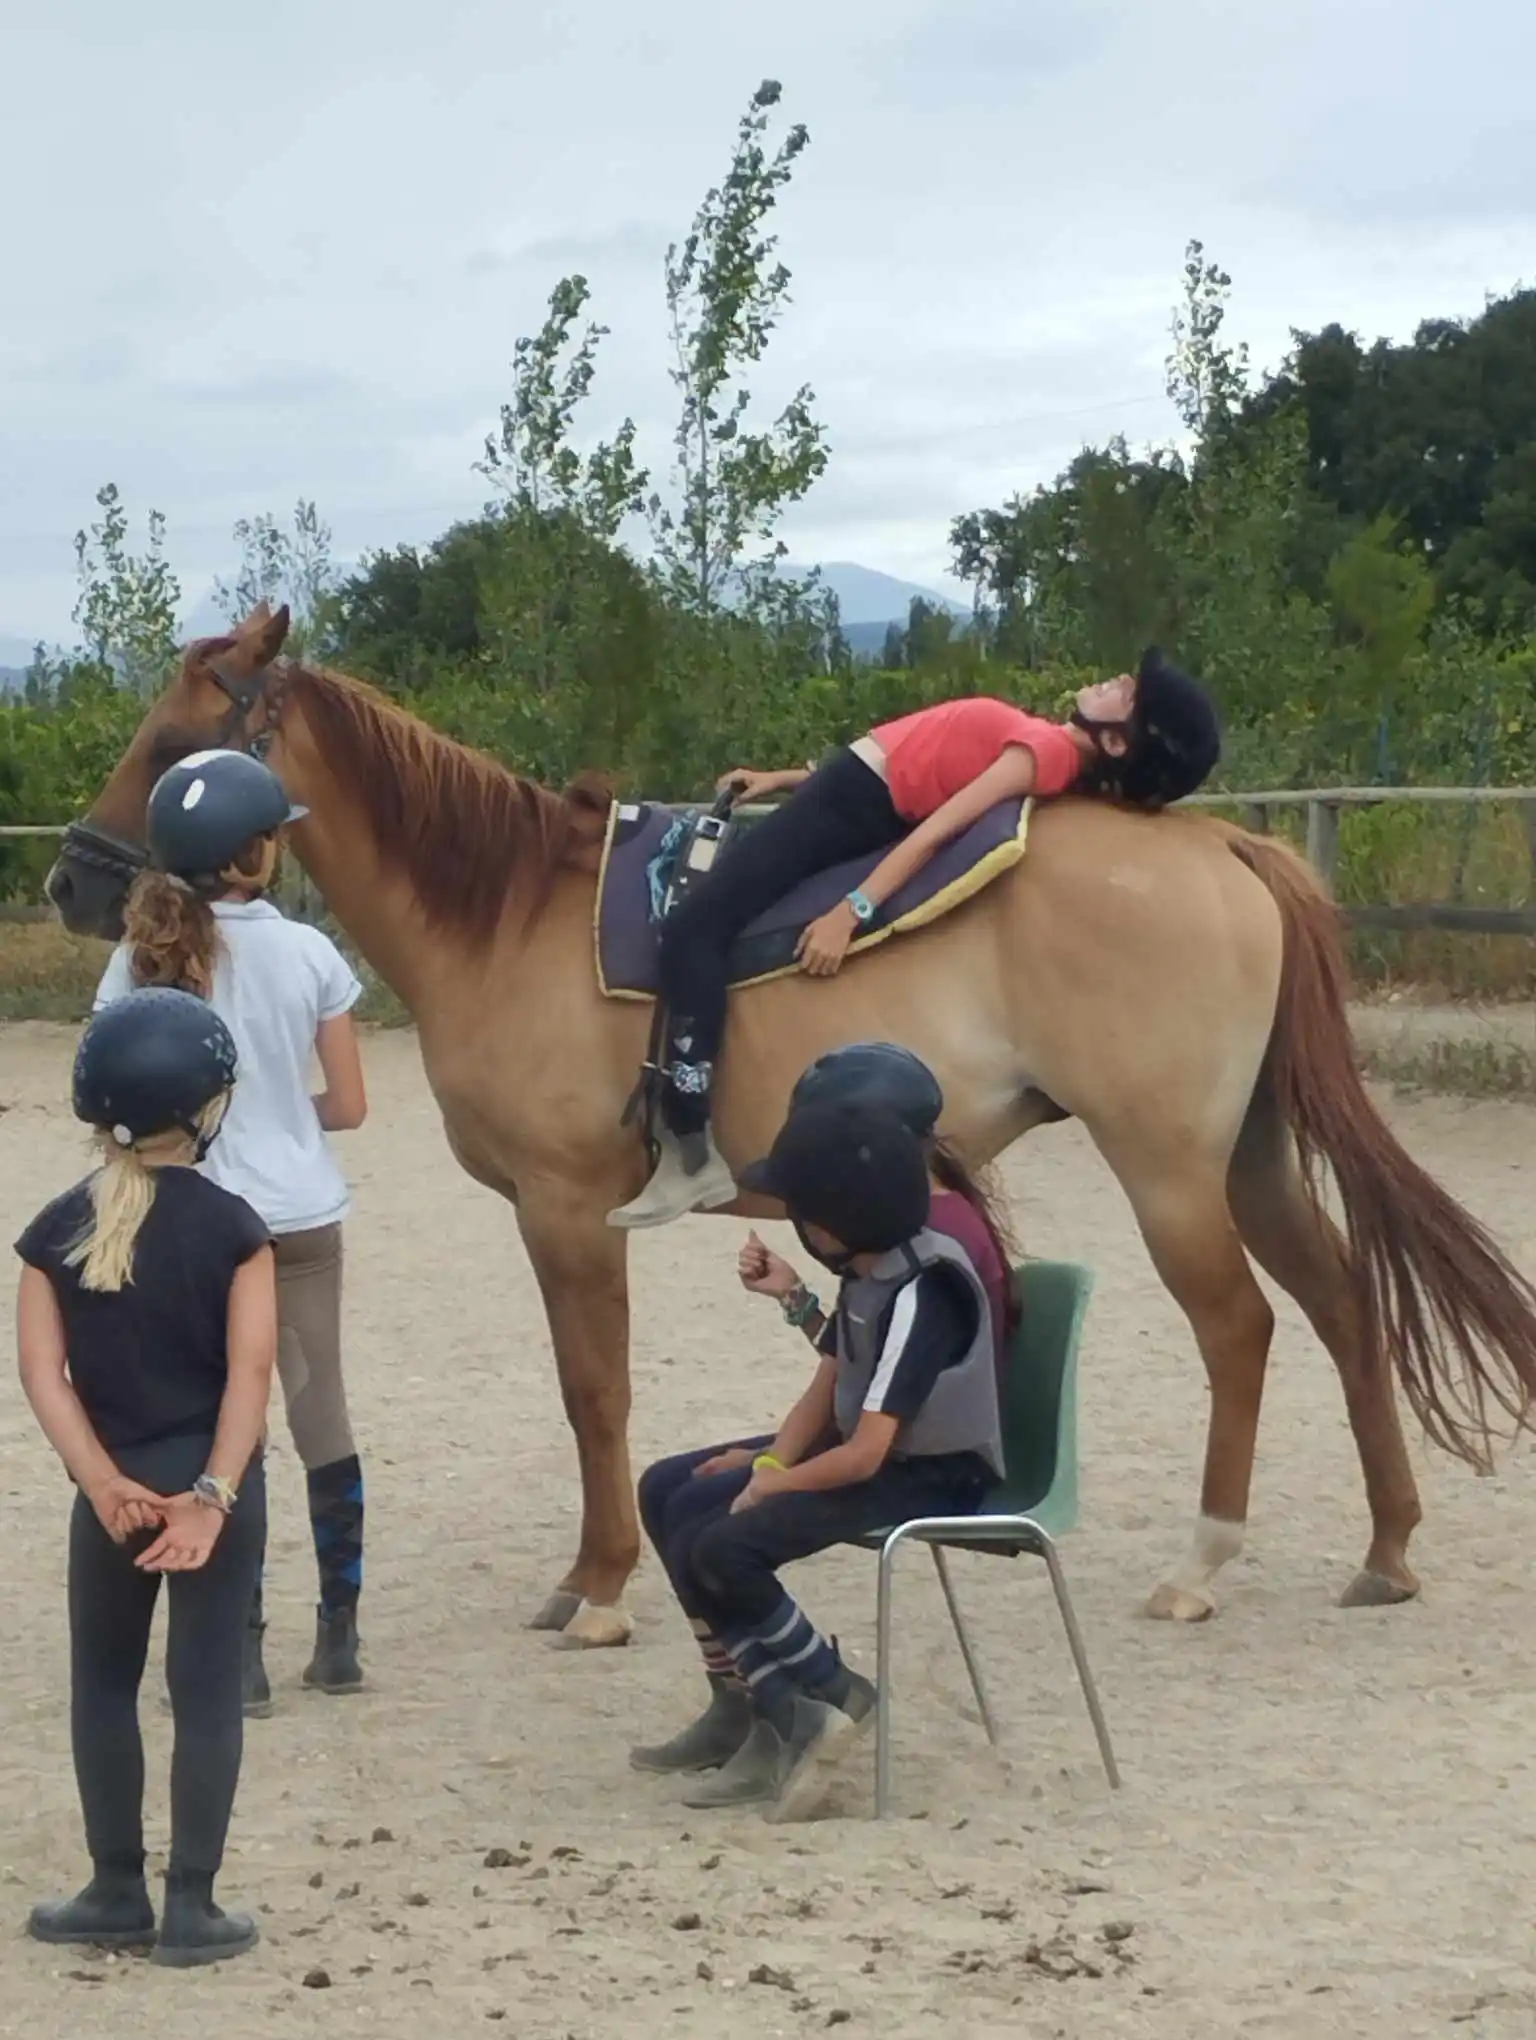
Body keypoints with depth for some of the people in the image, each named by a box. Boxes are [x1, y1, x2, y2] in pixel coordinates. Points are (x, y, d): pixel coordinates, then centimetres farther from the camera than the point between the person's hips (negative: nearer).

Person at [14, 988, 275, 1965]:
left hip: (113, 1488, 2)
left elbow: (43, 1370, -8)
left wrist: (103, 1481, -12)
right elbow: (251, 1371, -14)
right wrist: (213, 1493, -15)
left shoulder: (57, 1229, -1)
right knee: (207, 1687, 4)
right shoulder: (232, 1227, -7)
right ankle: (191, 1905, 5)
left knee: (104, 1686, 15)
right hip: (213, 1484, -1)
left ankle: (119, 1892, 18)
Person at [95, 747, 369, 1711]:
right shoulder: (309, 954, -7)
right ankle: (339, 1639, 18)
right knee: (322, 1415, 12)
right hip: (303, 1217, 1)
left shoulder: (144, 959, -8)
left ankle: (244, 1654, 5)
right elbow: (349, 1106, -3)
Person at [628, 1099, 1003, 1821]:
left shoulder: (920, 1295, -26)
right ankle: (741, 1709, 9)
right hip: (872, 1447, 10)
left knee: (724, 1545, -24)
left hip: (936, 1478, -10)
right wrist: (770, 1462, -7)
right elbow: (825, 1390, 9)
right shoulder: (867, 1269, 3)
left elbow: (864, 1455, -28)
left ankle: (828, 1694, -3)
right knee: (671, 1493, 6)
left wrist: (770, 1486, -15)